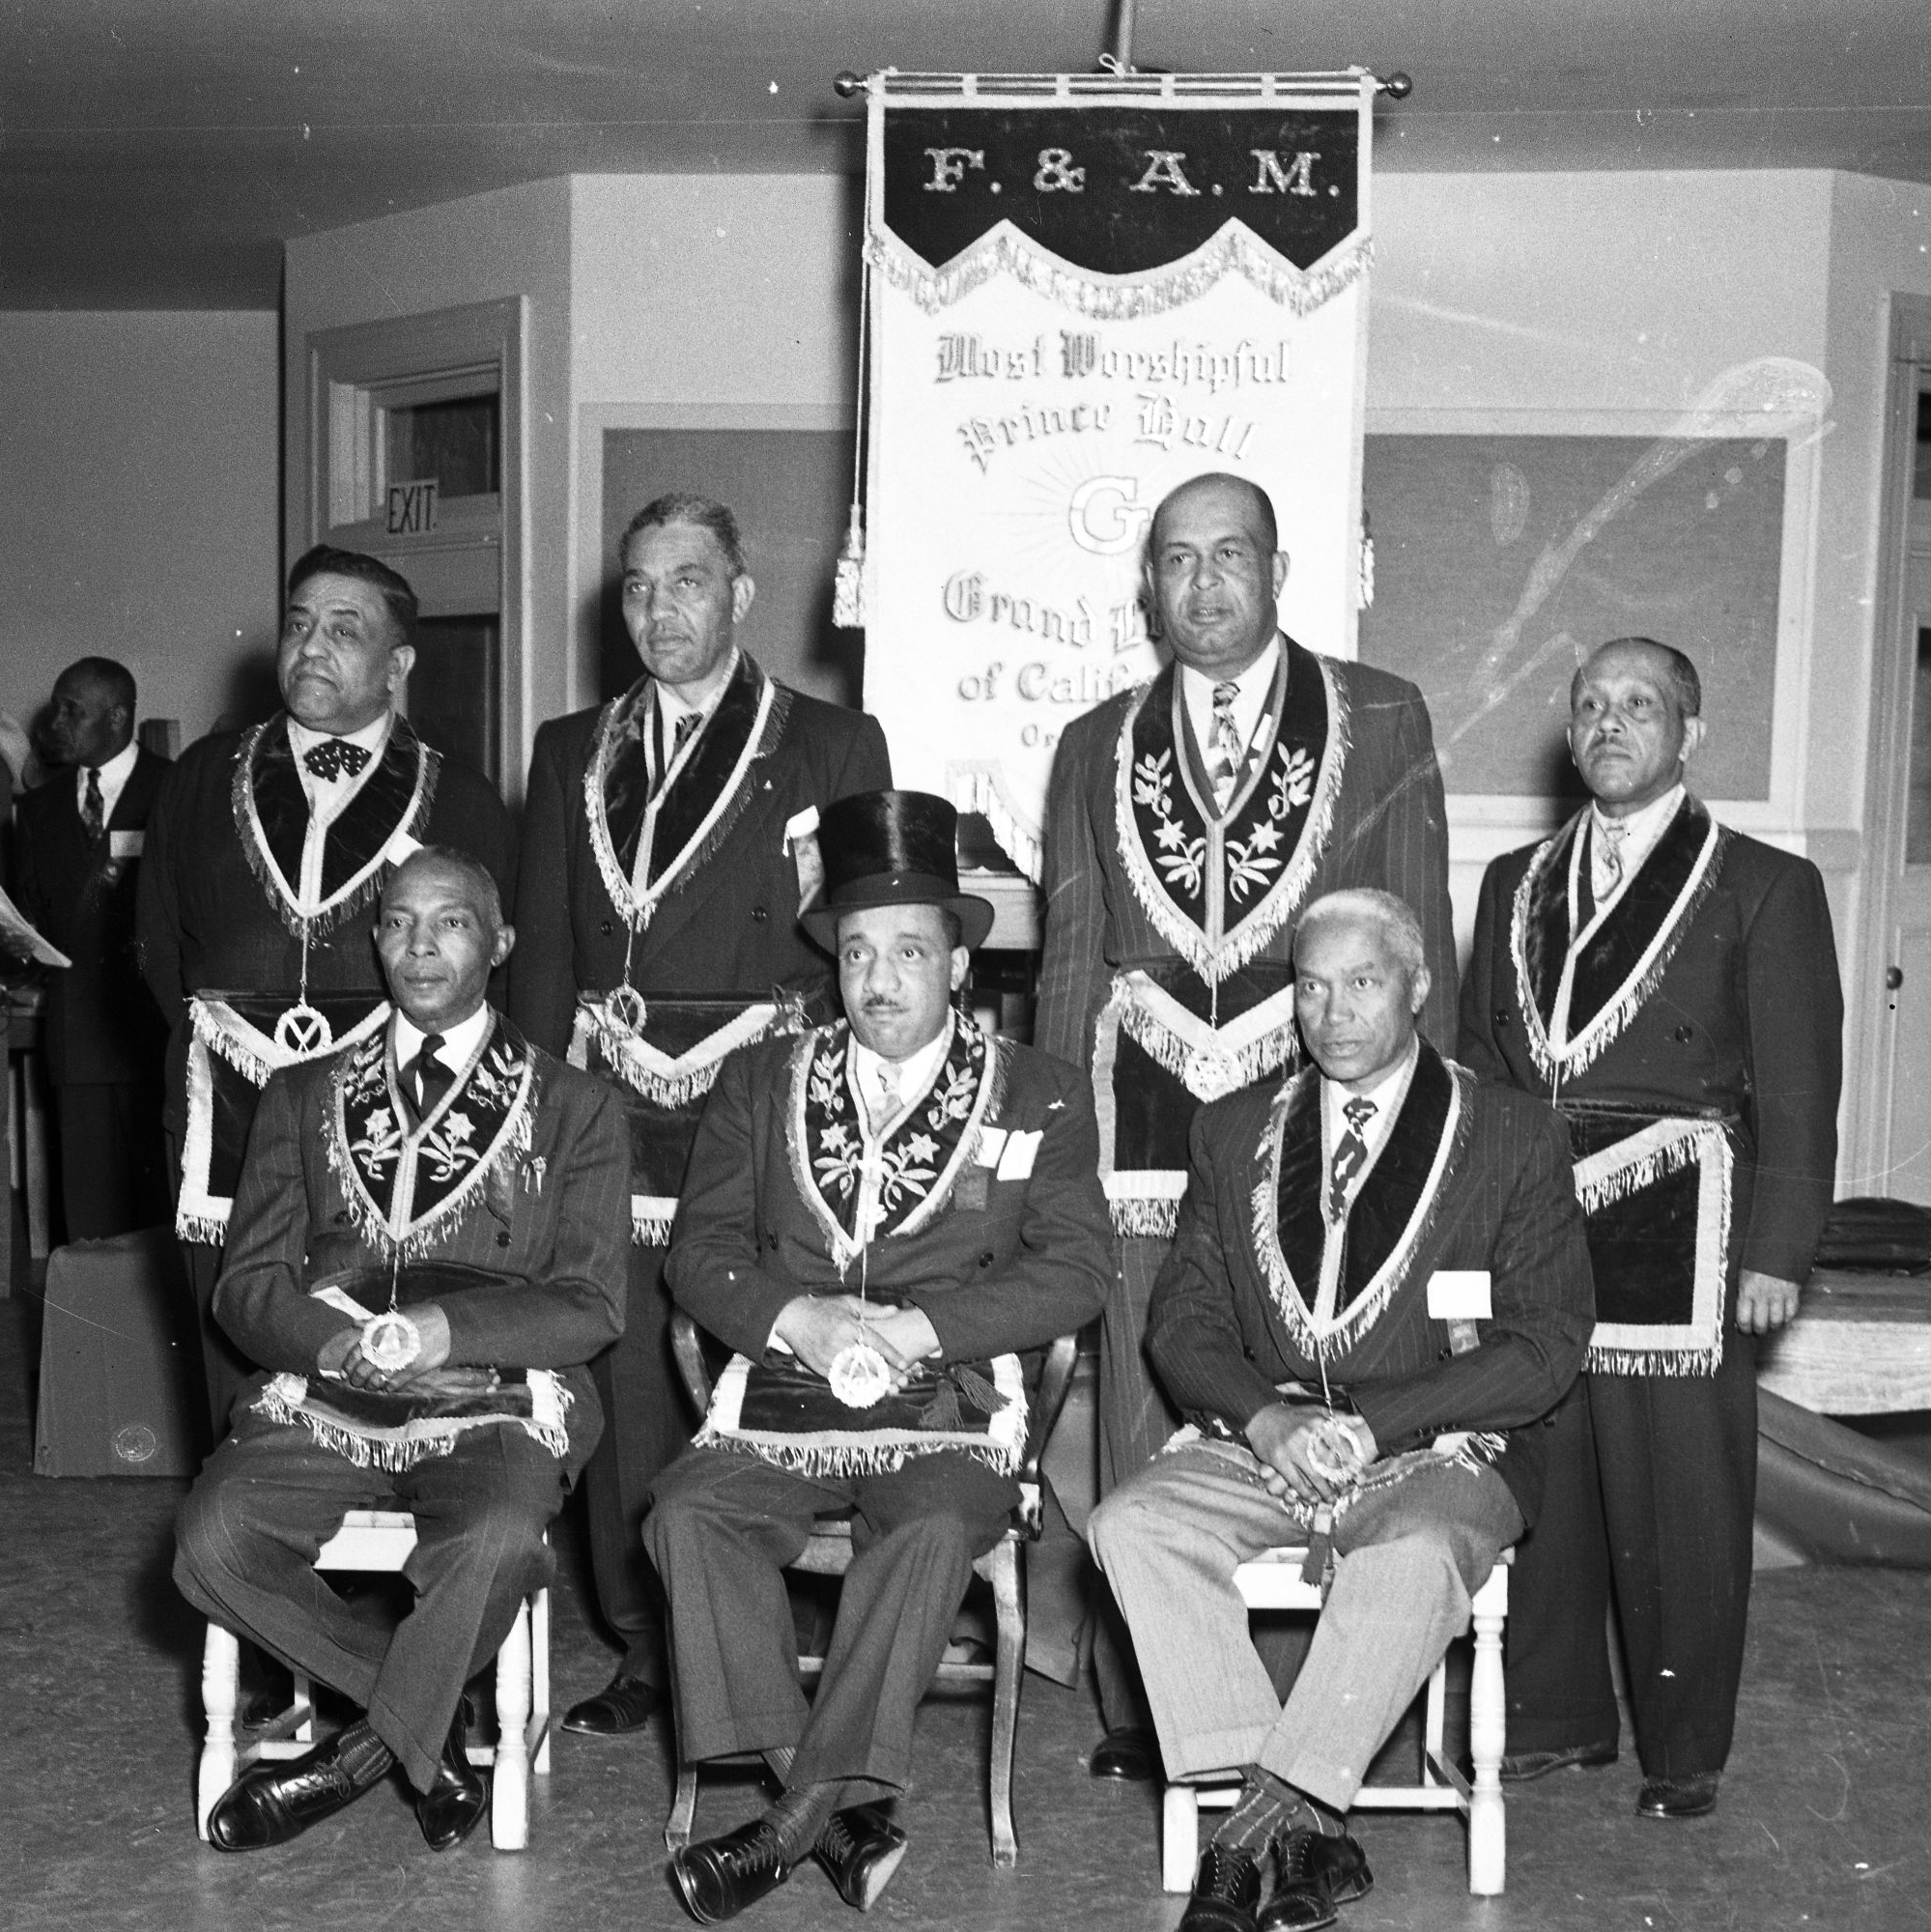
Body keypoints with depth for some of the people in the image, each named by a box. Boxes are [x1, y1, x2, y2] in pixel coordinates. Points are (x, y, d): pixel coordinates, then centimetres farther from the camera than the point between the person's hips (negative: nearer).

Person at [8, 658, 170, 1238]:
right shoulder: (40, 808, 17)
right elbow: (31, 916, 20)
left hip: (155, 1024, -4)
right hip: (76, 1031, 4)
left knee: (164, 1192, -3)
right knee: (89, 1207, 3)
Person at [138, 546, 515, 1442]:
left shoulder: (462, 805, 7)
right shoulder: (203, 780, 14)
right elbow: (157, 942, 18)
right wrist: (220, 1034, 9)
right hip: (232, 1134, 2)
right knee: (245, 1408, 5)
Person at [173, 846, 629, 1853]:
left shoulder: (573, 1110, 10)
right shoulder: (302, 1096, 18)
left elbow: (590, 1305, 1)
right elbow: (246, 1281, 9)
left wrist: (440, 1331, -16)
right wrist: (346, 1339, -13)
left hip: (495, 1403, -2)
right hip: (322, 1398, 3)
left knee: (495, 1545, -34)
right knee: (211, 1540, -26)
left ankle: (360, 1753, -5)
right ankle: (430, 1723, -5)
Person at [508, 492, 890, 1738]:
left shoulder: (832, 747, 7)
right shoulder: (572, 753, 18)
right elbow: (542, 951, 16)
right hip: (607, 1118, 3)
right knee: (623, 1394, 4)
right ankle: (646, 1654, 16)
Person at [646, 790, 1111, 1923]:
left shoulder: (1040, 1098, 10)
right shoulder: (762, 1083, 17)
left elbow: (1074, 1273, 0)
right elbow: (703, 1248, 9)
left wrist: (917, 1327, -13)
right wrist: (797, 1318, -11)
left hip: (950, 1412, -2)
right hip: (780, 1401, 2)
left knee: (934, 1532, -33)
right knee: (690, 1513, -26)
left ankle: (798, 1821, -23)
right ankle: (845, 1815, -23)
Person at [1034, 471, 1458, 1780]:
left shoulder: (1381, 721, 8)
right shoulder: (1098, 747, 15)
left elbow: (1421, 937, 6)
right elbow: (1069, 960, 15)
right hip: (1145, 1118, 2)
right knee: (1142, 1438, 3)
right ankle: (1142, 1711, 14)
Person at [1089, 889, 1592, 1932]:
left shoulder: (1514, 1137, 3)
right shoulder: (1234, 1132, 13)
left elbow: (1544, 1346, -4)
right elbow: (1181, 1319, 10)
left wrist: (1370, 1421, -14)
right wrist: (1264, 1416, -11)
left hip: (1440, 1448, -3)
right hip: (1259, 1438, 3)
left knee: (1413, 1557, -36)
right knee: (1129, 1524, -24)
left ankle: (1259, 1825, -25)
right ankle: (1307, 1829, -24)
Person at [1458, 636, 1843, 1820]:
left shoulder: (1766, 890, 3)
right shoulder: (1515, 883, 16)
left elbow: (1798, 1092, -1)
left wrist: (1775, 1252, -8)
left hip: (1678, 1246, -4)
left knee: (1680, 1509, 2)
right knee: (1536, 1489, 8)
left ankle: (1684, 1751, 18)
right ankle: (1555, 1717, 24)